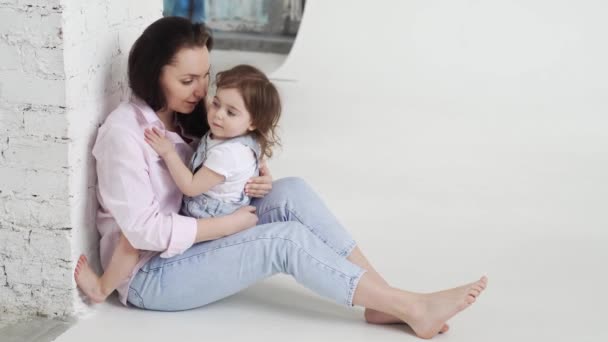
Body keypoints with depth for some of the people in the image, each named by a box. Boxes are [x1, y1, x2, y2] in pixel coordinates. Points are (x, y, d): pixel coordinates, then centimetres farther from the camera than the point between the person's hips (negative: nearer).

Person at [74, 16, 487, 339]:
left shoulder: (184, 116, 6)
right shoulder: (124, 132, -20)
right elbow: (145, 230, -25)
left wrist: (258, 184, -11)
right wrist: (233, 222, -19)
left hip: (189, 247, 8)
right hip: (151, 275, -8)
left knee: (292, 193, -16)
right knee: (287, 238, -25)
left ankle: (385, 303, -17)